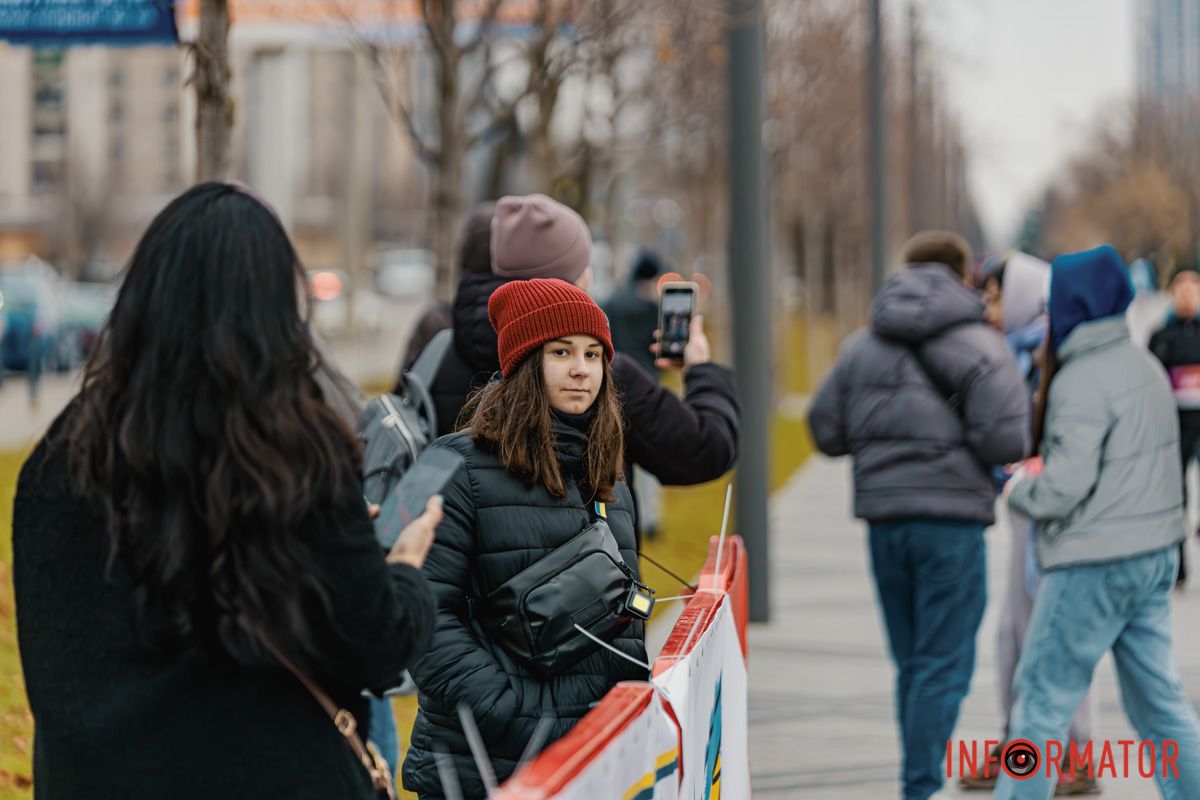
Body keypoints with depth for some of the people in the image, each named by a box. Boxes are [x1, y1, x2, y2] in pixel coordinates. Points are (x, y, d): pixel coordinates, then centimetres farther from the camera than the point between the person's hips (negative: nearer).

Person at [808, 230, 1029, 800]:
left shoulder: (862, 346, 10)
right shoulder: (977, 346, -5)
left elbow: (826, 431, 10)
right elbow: (1006, 441, -13)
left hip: (883, 517, 5)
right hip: (951, 517, -5)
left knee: (912, 665, 15)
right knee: (943, 668, -1)